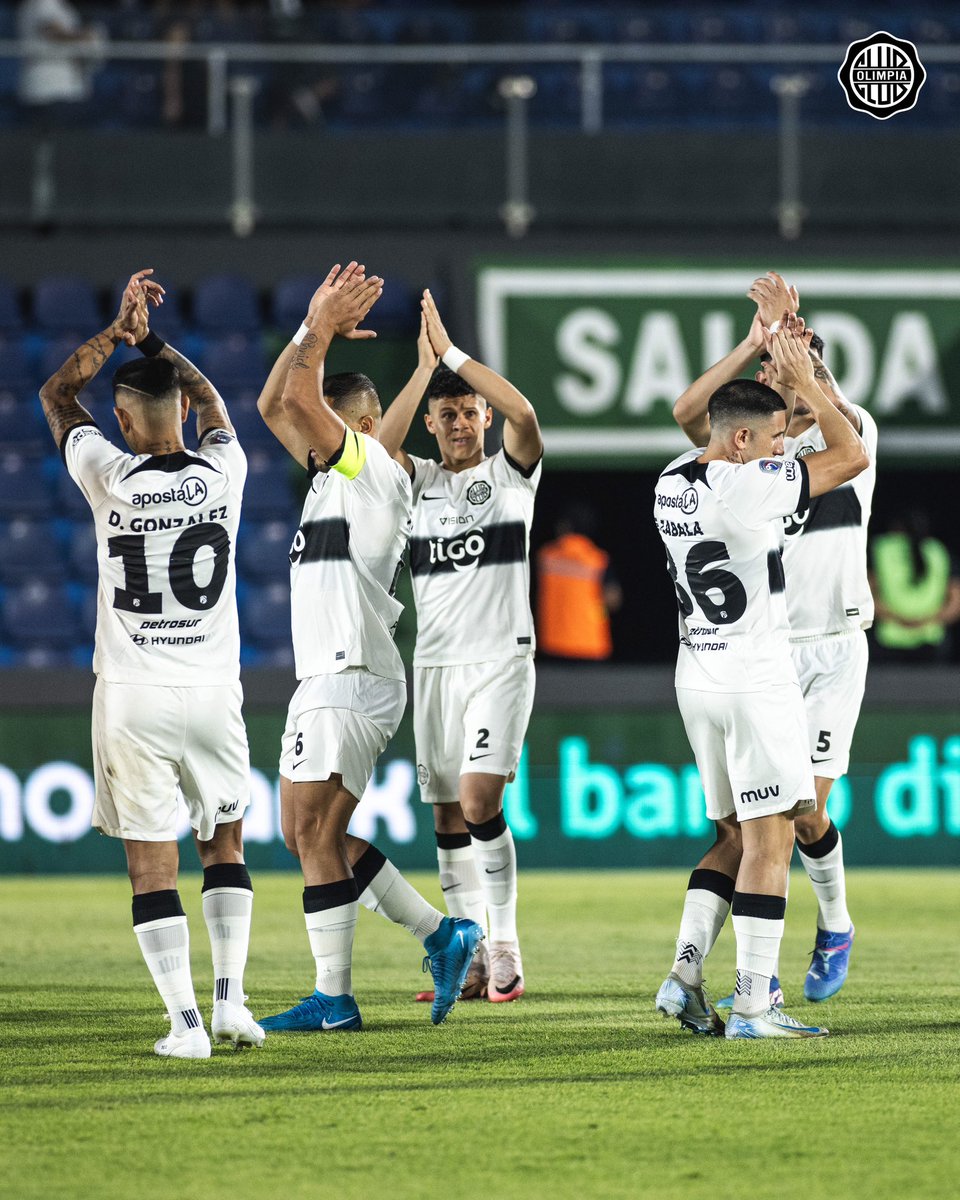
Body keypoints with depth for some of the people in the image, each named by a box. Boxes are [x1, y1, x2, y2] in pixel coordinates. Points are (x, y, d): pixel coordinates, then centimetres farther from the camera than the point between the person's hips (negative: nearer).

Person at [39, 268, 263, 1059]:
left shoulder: (111, 479, -10)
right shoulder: (223, 474, -4)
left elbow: (55, 395, 8)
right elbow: (211, 401, 20)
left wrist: (119, 330, 9)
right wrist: (150, 340, 26)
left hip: (132, 694, -2)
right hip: (212, 690, 2)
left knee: (152, 863, 1)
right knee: (224, 842, 18)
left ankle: (185, 1022, -7)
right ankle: (230, 998, 7)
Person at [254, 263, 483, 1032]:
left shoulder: (372, 468, -8)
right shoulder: (334, 472, 18)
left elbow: (301, 398, -17)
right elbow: (274, 405, 22)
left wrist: (324, 332, -3)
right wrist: (313, 327, 14)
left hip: (351, 680, -10)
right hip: (327, 679, 10)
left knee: (314, 831, -10)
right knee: (310, 833, 10)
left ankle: (334, 998, -10)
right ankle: (440, 935, 12)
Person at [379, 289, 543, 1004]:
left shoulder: (511, 472, 3)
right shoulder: (423, 481, 11)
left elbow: (524, 415, -18)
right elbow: (382, 444, -11)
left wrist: (454, 353, -17)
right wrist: (425, 369, -18)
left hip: (501, 660, -4)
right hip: (436, 663, 4)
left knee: (479, 802, -17)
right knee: (449, 818, 3)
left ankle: (506, 943, -7)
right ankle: (470, 959, 8)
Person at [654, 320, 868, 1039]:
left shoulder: (674, 481, 6)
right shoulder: (751, 487, -18)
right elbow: (851, 456, -11)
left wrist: (770, 353, 23)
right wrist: (803, 380, -2)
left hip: (697, 678, 8)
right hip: (757, 678, -8)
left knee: (737, 838, 16)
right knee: (769, 840, -4)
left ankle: (685, 975, 4)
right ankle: (753, 1004, -6)